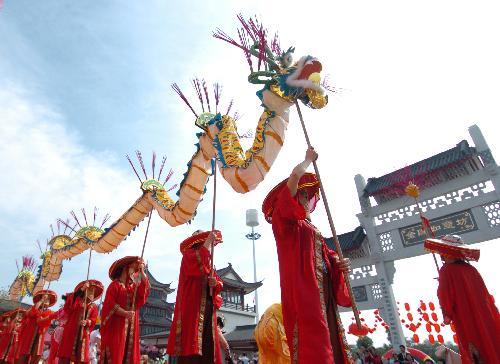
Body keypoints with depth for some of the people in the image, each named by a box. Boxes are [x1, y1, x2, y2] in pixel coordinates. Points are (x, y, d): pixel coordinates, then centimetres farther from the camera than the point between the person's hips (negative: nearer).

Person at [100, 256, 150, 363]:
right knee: (115, 353, -10)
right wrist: (125, 313, -21)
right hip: (116, 325, -5)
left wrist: (141, 271, -4)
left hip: (131, 326, 5)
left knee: (129, 352, 1)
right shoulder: (115, 285, 1)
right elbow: (109, 303, -10)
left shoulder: (134, 287, 17)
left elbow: (146, 288, -1)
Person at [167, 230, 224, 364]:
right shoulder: (189, 255, 0)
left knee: (207, 349, 4)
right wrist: (208, 241, -17)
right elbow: (200, 264, -24)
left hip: (207, 310, 8)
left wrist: (215, 283, -5)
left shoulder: (209, 262, 23)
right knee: (191, 352, -14)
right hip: (192, 309, -8)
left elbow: (219, 283, 19)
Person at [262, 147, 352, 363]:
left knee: (329, 344, 4)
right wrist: (308, 159, 8)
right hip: (301, 285, -8)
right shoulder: (283, 218, 5)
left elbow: (325, 256, 22)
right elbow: (295, 175, -8)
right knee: (313, 344, -18)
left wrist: (338, 264, 0)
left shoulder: (311, 228, 28)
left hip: (321, 290, 8)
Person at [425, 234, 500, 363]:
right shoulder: (470, 269, 8)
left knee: (474, 353, -1)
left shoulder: (446, 270, -9)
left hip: (465, 317, -6)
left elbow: (445, 293, -14)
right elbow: (484, 292, 13)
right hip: (484, 315, 6)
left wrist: (447, 314, -9)